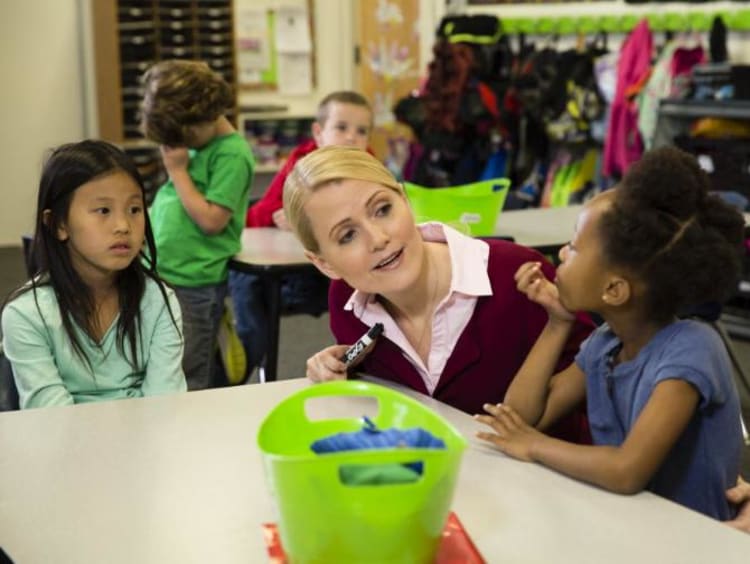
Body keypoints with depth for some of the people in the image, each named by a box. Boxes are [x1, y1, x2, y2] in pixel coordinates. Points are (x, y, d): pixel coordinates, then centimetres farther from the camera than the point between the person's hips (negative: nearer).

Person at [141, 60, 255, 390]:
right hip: (160, 275, 8)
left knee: (189, 383, 0)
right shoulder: (191, 145, 12)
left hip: (194, 284, -8)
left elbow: (212, 220, -19)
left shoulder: (232, 154, -13)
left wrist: (178, 171, -13)